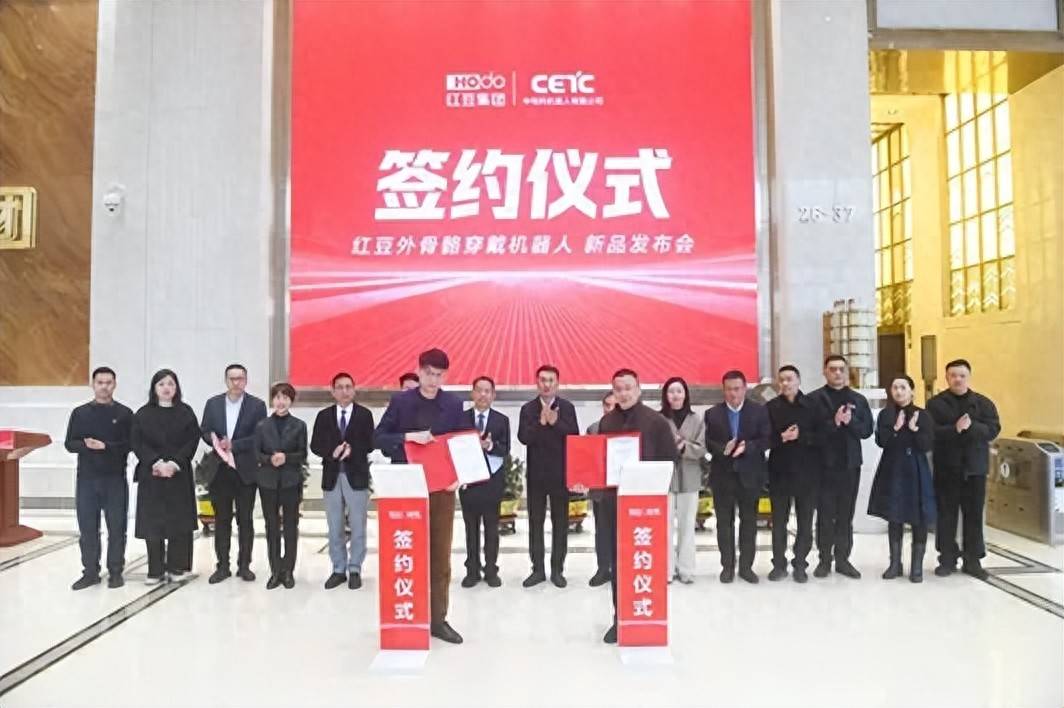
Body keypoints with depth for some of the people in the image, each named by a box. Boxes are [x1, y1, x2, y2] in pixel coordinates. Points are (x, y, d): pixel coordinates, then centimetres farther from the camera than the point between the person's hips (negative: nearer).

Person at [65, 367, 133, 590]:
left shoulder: (125, 413, 2)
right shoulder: (80, 413, 8)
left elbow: (131, 444, -5)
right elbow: (70, 444, 4)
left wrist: (106, 447, -18)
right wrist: (86, 445, -16)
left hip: (115, 479, -2)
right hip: (86, 479, 2)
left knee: (116, 527, 1)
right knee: (87, 527, 5)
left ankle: (115, 572, 11)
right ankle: (90, 572, 16)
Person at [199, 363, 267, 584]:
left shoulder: (257, 405, -2)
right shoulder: (212, 403, 7)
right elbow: (204, 431, 7)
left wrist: (233, 445, -17)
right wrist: (215, 441, -14)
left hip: (245, 470, -2)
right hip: (219, 470, 2)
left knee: (245, 520, 5)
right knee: (221, 520, 7)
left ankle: (244, 565, 14)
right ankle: (222, 566, 15)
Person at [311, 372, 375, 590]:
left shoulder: (364, 414, 2)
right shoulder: (324, 415, 7)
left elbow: (369, 444, -3)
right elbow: (315, 445, 2)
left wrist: (351, 450, -19)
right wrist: (332, 452, -16)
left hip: (357, 476, -2)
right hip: (332, 476, 2)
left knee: (358, 527, 3)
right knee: (334, 528, 9)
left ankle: (354, 570, 13)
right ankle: (338, 570, 19)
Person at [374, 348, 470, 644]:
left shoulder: (454, 404, 4)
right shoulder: (400, 401, 1)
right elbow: (378, 438, -3)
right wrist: (408, 436, -19)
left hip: (442, 487, 1)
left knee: (440, 554, 5)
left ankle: (437, 618, 15)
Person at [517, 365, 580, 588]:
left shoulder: (567, 408, 1)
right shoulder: (528, 409, 2)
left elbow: (575, 436, -8)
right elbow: (523, 438, -10)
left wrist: (555, 423, -20)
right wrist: (540, 422, -21)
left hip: (560, 473, 0)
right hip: (536, 473, 1)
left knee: (560, 522, 5)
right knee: (535, 523, 6)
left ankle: (557, 570, 14)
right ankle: (538, 569, 15)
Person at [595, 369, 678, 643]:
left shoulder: (656, 420, -4)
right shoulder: (606, 422, 8)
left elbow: (670, 459, -3)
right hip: (612, 498, 4)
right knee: (617, 561, 8)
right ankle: (619, 619, 18)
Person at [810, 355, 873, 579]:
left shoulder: (858, 399, 9)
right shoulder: (814, 399, -3)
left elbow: (867, 430, 2)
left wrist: (850, 421, -14)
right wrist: (833, 423, -22)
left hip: (850, 464, 3)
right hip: (824, 464, -3)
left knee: (846, 514, 9)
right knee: (825, 514, 3)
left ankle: (843, 559, 18)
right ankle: (824, 559, 11)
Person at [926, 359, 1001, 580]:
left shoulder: (983, 403, 6)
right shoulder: (935, 403, 1)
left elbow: (993, 430, -6)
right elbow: (931, 432, -11)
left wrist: (971, 427, -21)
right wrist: (955, 429, -25)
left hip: (974, 468, 1)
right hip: (946, 468, -1)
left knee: (974, 515, 6)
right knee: (946, 514, 3)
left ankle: (973, 560, 15)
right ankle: (947, 559, 12)